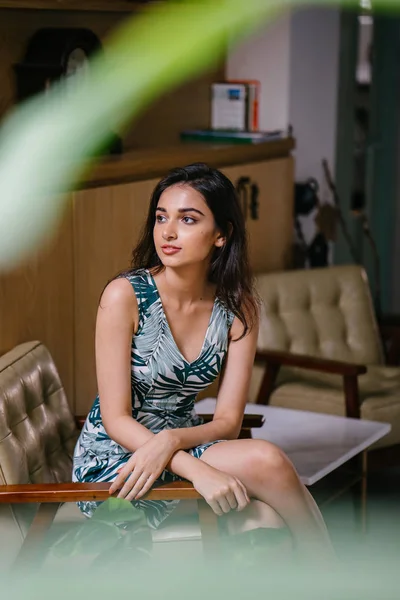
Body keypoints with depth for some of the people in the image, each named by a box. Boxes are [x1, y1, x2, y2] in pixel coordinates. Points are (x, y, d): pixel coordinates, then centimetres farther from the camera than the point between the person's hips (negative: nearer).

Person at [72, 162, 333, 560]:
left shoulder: (238, 307, -3)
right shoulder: (125, 296, -16)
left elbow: (227, 421, -5)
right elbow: (115, 419, -17)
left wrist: (171, 440, -27)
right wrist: (197, 469, -30)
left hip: (181, 443, 4)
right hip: (114, 458, -4)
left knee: (265, 519, -30)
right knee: (266, 461, -27)